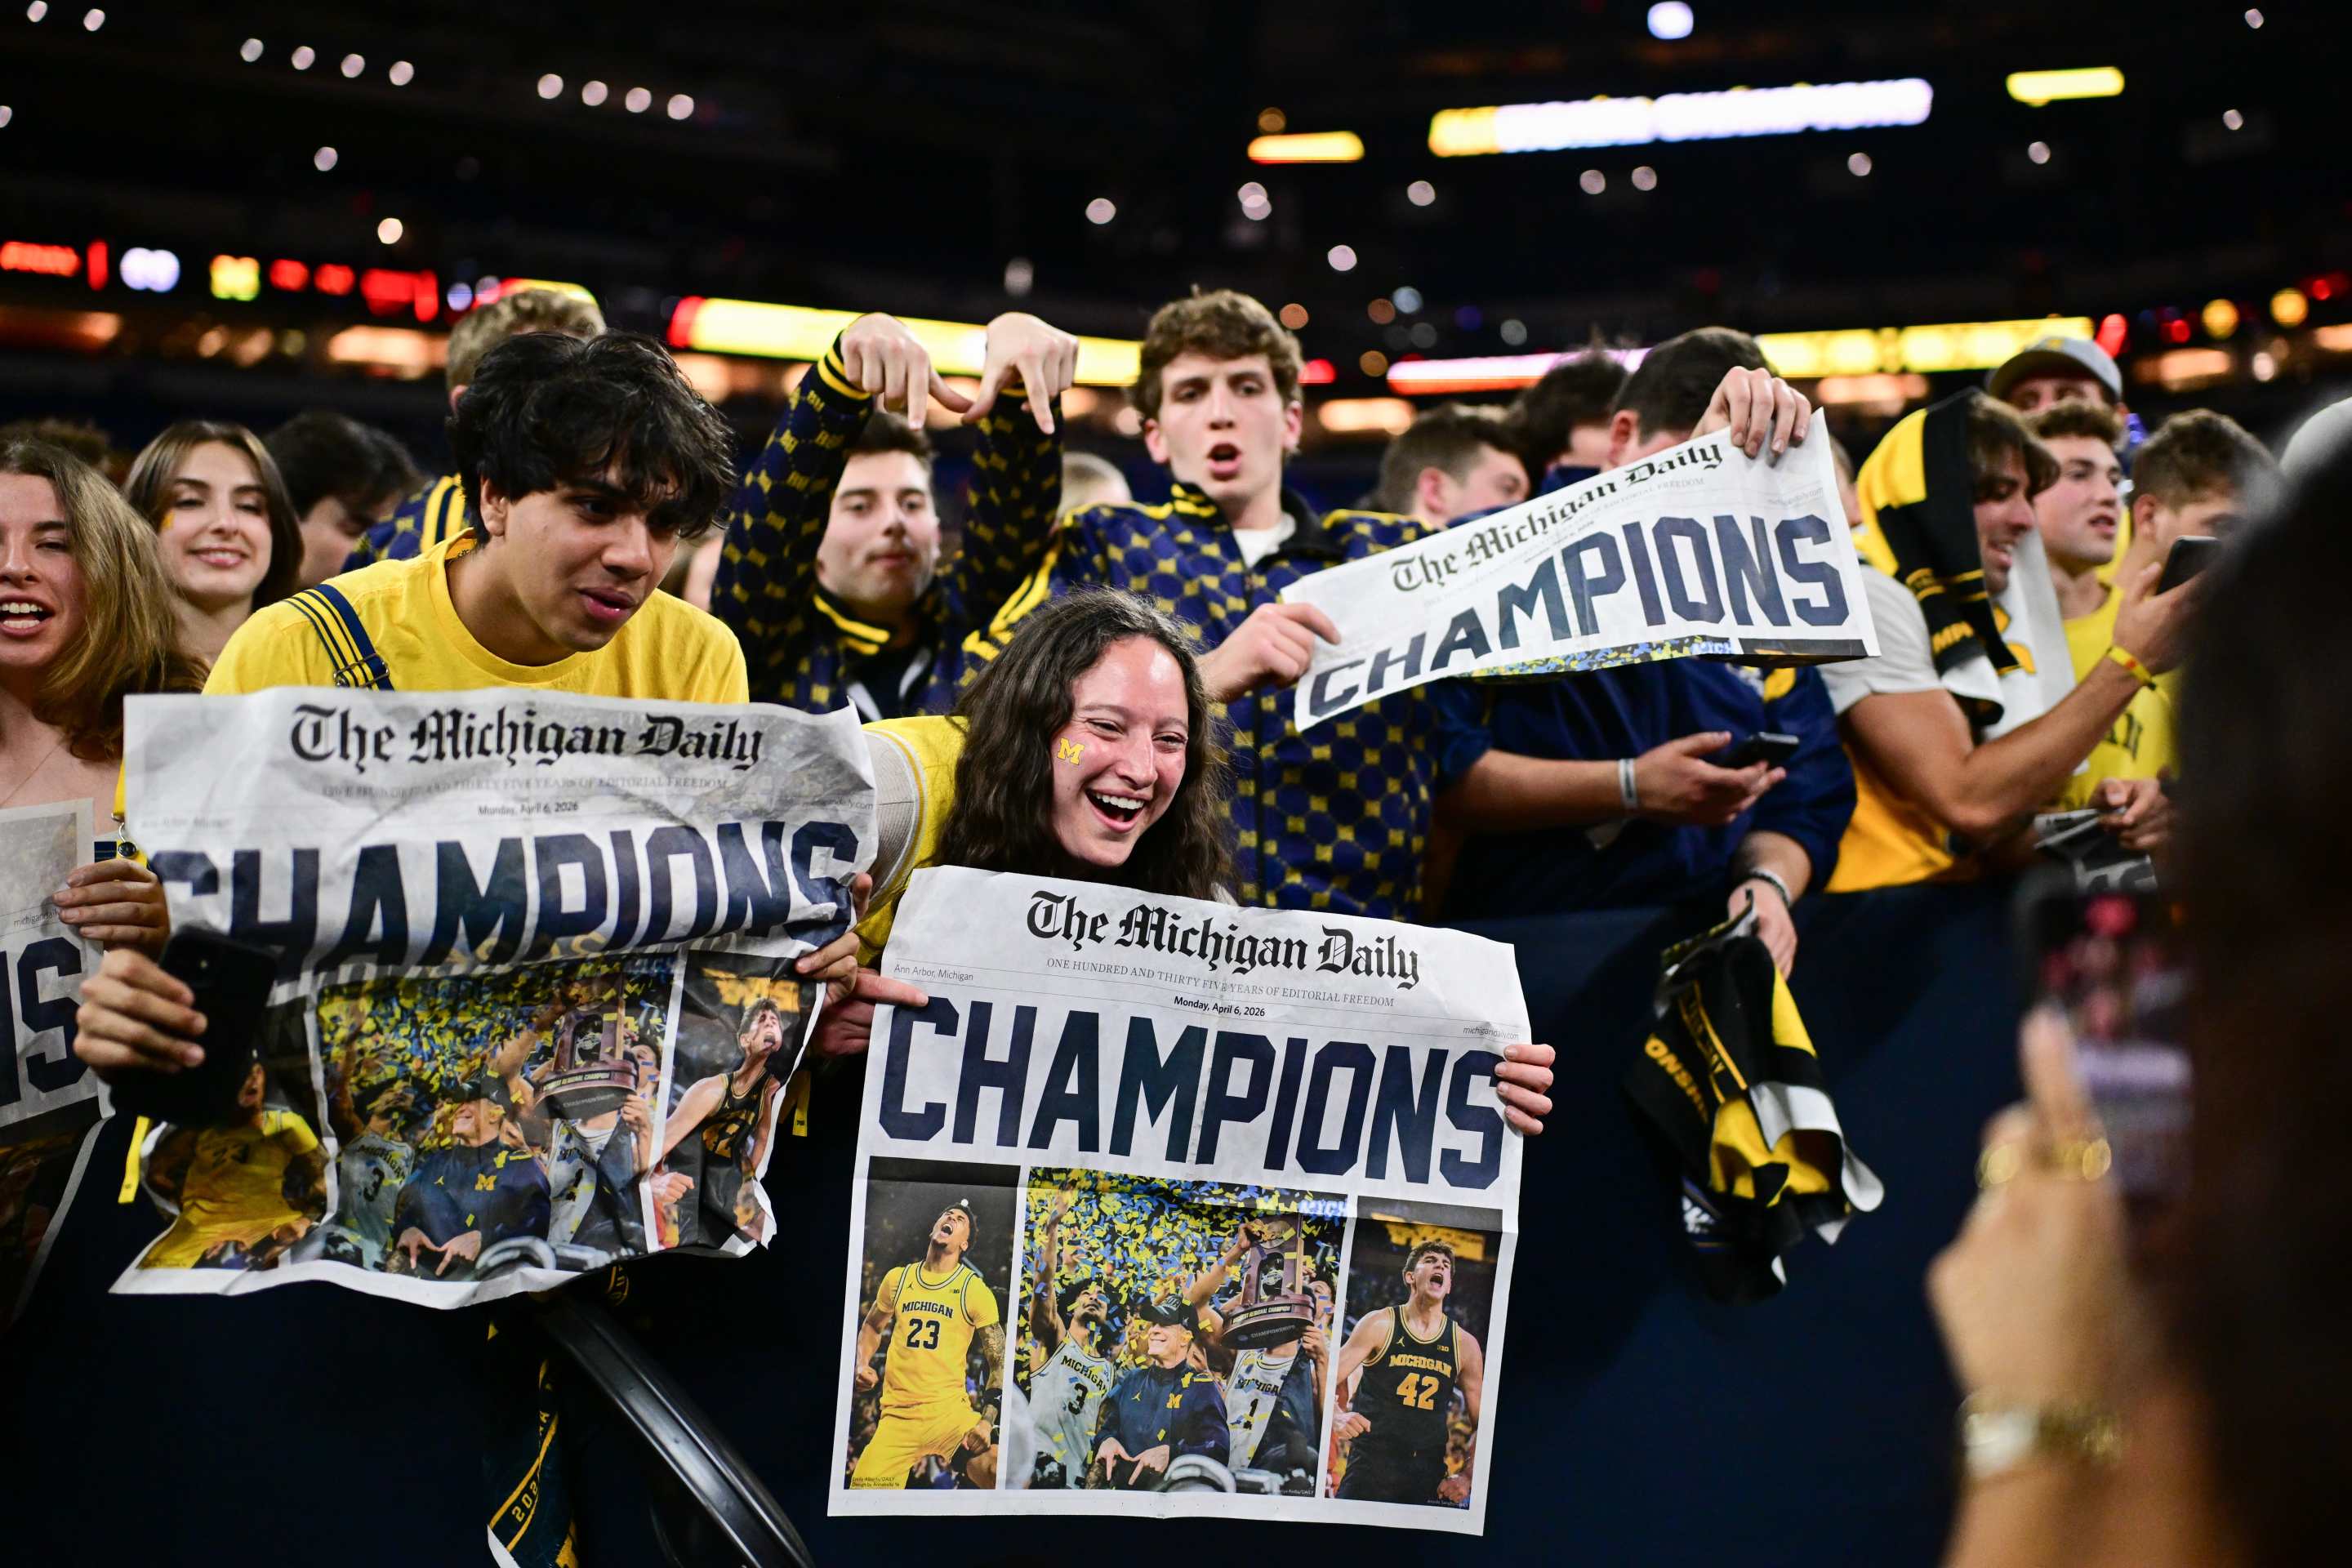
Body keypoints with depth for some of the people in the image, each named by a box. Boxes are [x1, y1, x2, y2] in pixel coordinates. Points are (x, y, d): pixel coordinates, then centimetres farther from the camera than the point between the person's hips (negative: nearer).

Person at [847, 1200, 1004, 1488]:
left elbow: (1000, 1363, 1)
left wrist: (987, 1421, -11)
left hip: (949, 1411, -2)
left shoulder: (975, 1290, 0)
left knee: (997, 1469, -26)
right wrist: (862, 1365, 8)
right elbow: (872, 1326, 28)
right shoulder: (897, 1279, 10)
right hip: (897, 1416, 3)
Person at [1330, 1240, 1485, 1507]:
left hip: (1430, 1475, 3)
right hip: (1370, 1467, -3)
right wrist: (1337, 1418, -23)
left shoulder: (1465, 1345, 7)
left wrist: (1465, 1477, -2)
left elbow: (1483, 1424, 12)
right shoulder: (1379, 1324, 0)